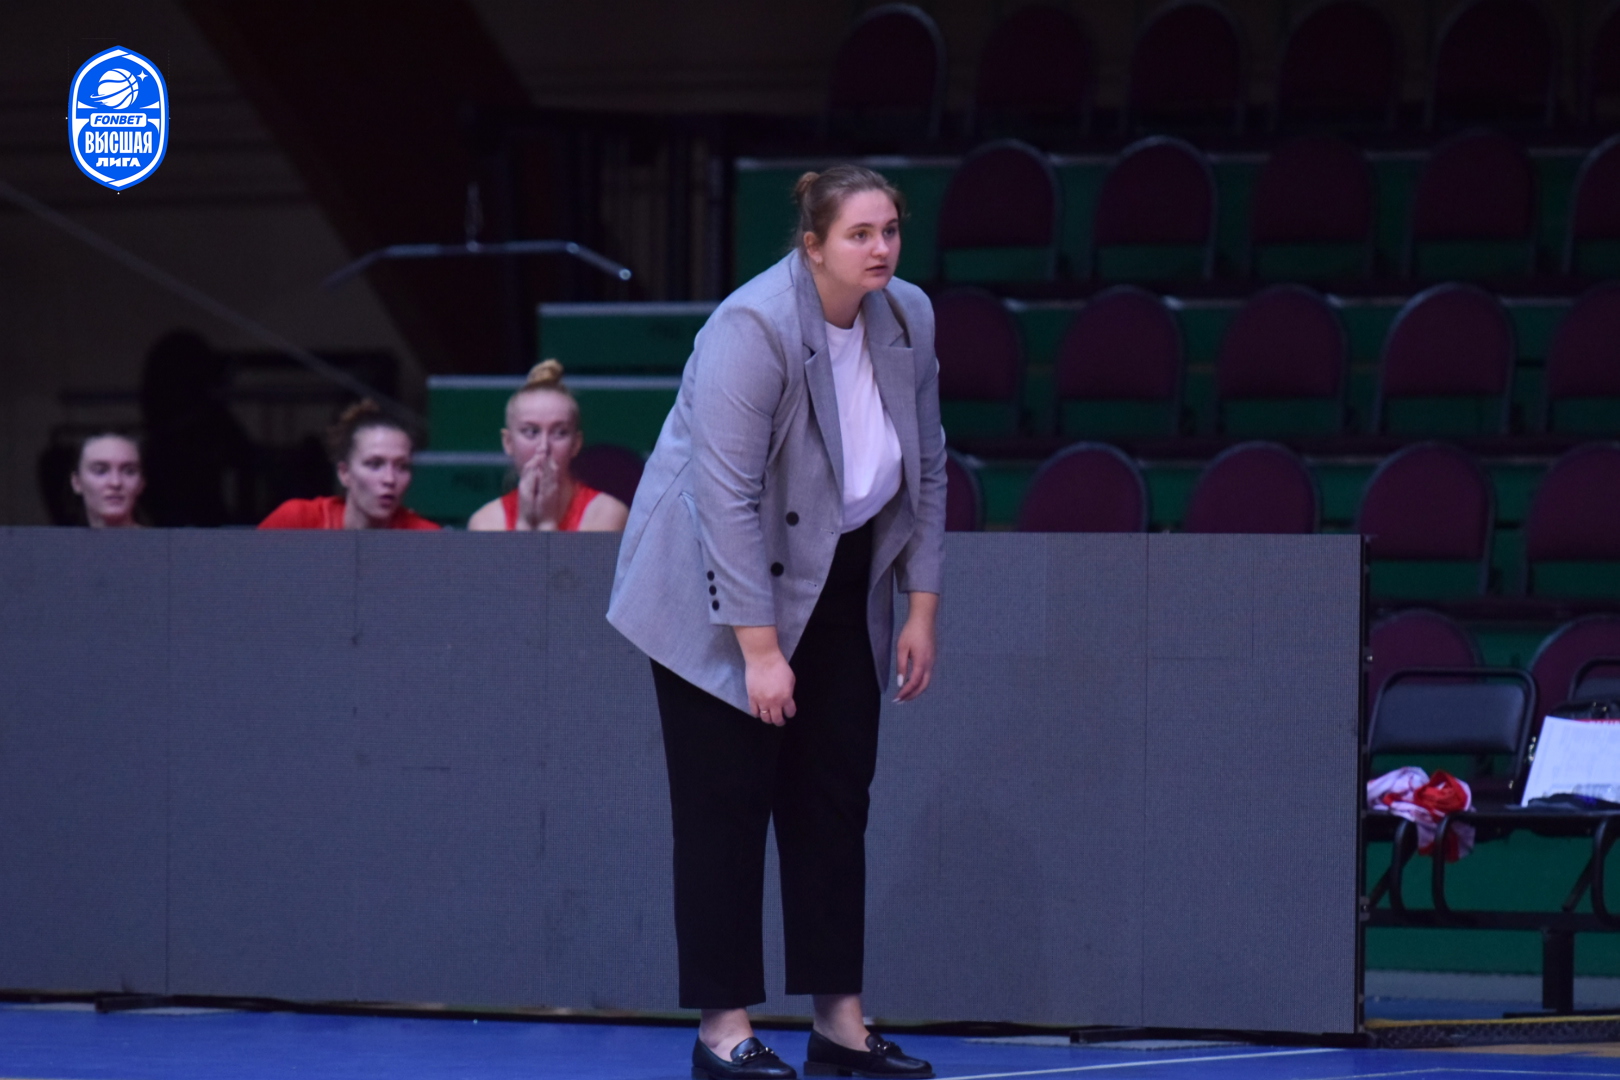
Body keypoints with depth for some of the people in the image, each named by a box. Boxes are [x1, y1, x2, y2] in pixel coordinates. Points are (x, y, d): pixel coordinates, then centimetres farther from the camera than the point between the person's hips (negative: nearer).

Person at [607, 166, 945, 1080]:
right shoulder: (754, 329, -25)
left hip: (838, 583, 6)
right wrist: (759, 651, -27)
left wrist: (923, 611, 1)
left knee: (834, 799, 5)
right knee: (729, 805, -5)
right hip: (719, 587, -6)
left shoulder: (910, 321, -4)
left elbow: (927, 472, 5)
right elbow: (728, 496, -26)